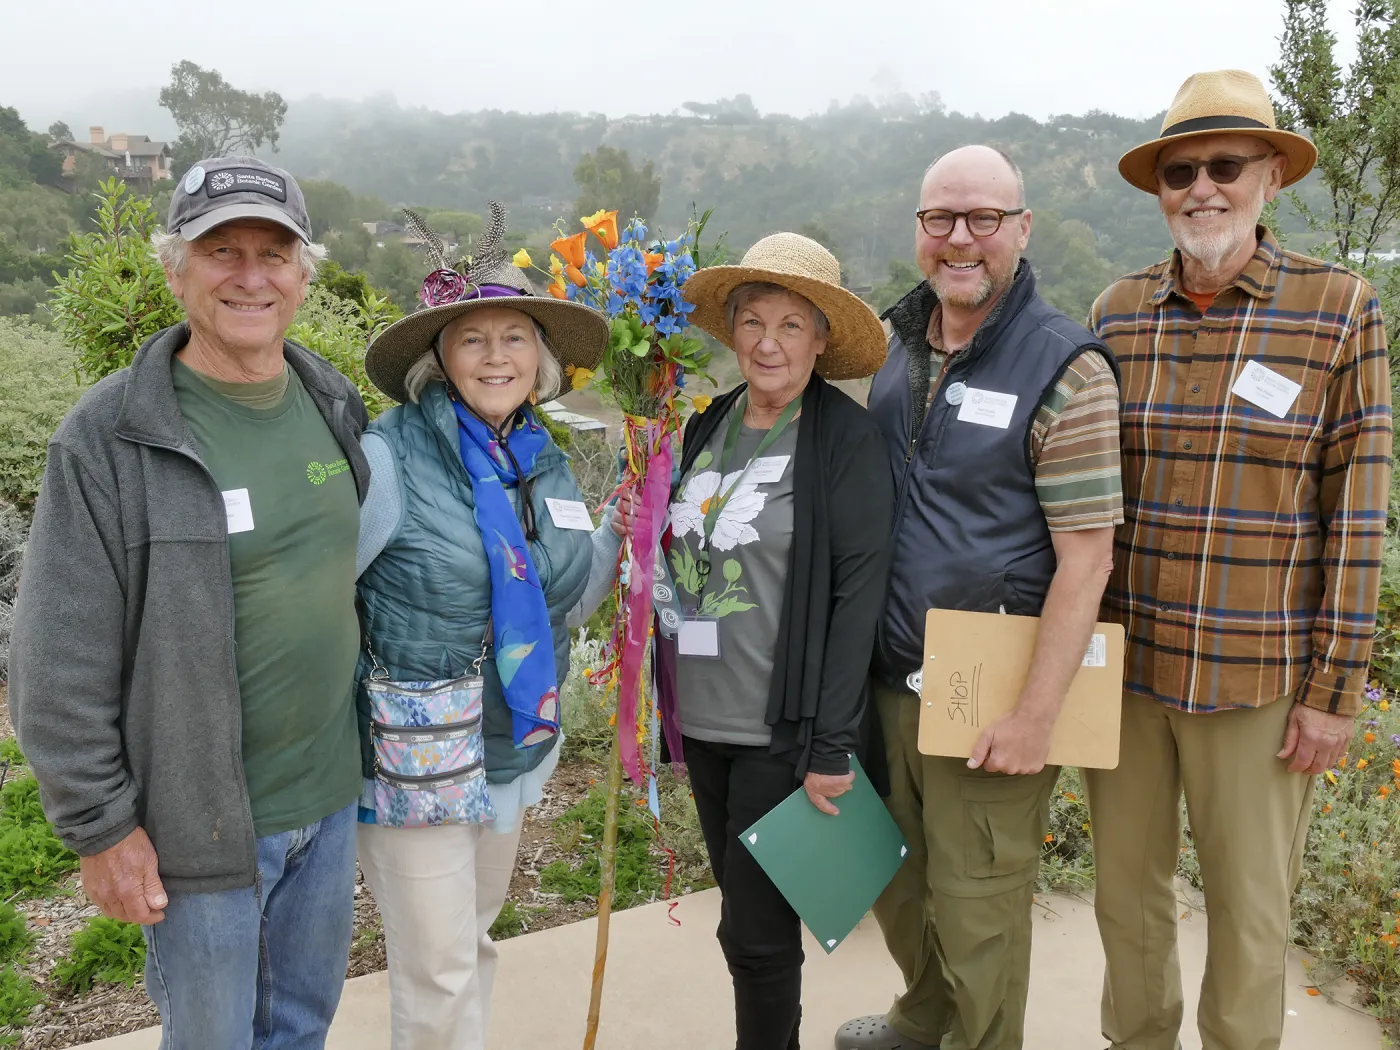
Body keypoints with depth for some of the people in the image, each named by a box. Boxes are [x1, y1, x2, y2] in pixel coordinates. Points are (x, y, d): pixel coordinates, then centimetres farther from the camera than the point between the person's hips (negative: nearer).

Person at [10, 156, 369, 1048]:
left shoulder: (335, 407, 1)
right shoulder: (109, 438, -16)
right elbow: (60, 666, -13)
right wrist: (101, 828, -10)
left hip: (332, 794, 5)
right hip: (202, 822, -5)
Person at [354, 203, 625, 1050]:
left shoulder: (548, 464, 3)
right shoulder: (391, 456, -18)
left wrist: (622, 532, 1)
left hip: (515, 751, 6)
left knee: (474, 941, 24)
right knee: (438, 977, 5)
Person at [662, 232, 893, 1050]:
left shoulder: (847, 440, -11)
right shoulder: (709, 429, 7)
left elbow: (857, 595, -14)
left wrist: (832, 747, -16)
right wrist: (660, 691, 6)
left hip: (782, 731, -6)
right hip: (702, 720, 6)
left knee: (756, 930, 3)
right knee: (744, 910, 19)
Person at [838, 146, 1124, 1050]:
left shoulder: (1066, 367, -14)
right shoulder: (895, 341, 6)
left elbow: (1086, 558, -16)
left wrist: (1036, 718, -17)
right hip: (889, 679, 7)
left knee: (975, 907, 9)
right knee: (894, 875, 23)